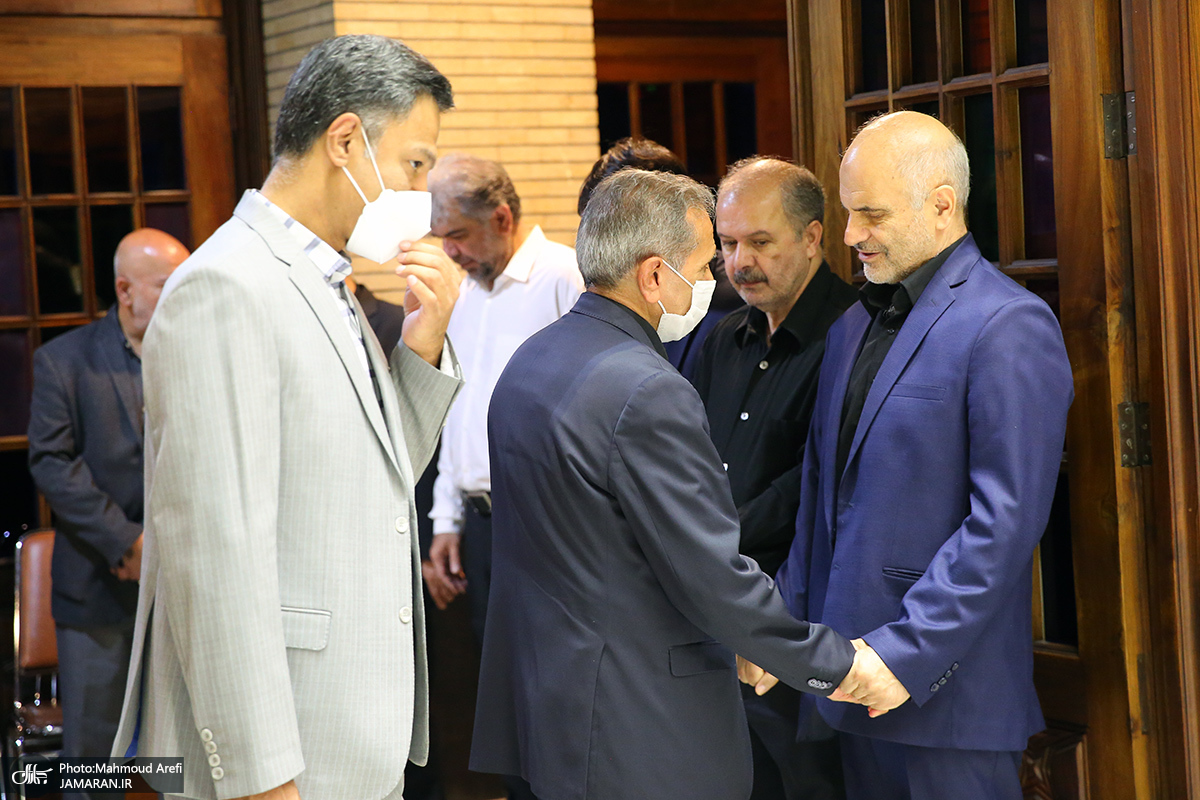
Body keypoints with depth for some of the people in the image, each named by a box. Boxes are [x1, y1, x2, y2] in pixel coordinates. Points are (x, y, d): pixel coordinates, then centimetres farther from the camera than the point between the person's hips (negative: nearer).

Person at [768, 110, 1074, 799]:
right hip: (854, 673, 7)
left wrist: (907, 653, -19)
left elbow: (1006, 521, -18)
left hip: (948, 690, -7)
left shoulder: (1011, 327, -12)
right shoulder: (853, 327, 15)